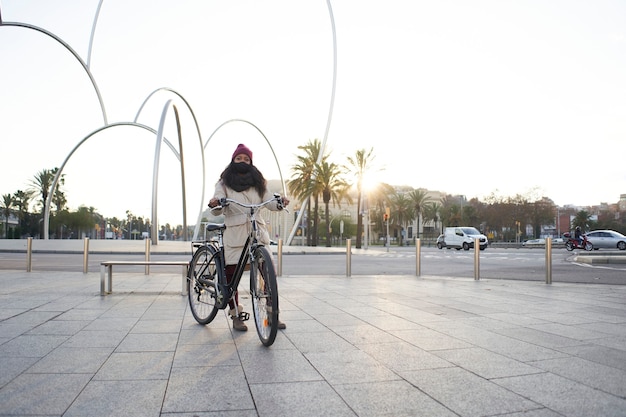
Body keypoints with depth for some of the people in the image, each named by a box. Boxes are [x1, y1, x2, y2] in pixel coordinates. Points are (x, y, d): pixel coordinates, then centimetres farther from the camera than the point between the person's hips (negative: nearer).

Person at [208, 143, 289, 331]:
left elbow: (269, 201, 4)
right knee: (231, 275, 2)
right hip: (234, 233, -2)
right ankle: (236, 316, 16)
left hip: (257, 231, 2)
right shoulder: (224, 183, 8)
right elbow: (219, 208, -4)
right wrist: (214, 204, -28)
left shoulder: (258, 182, 16)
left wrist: (280, 203, -18)